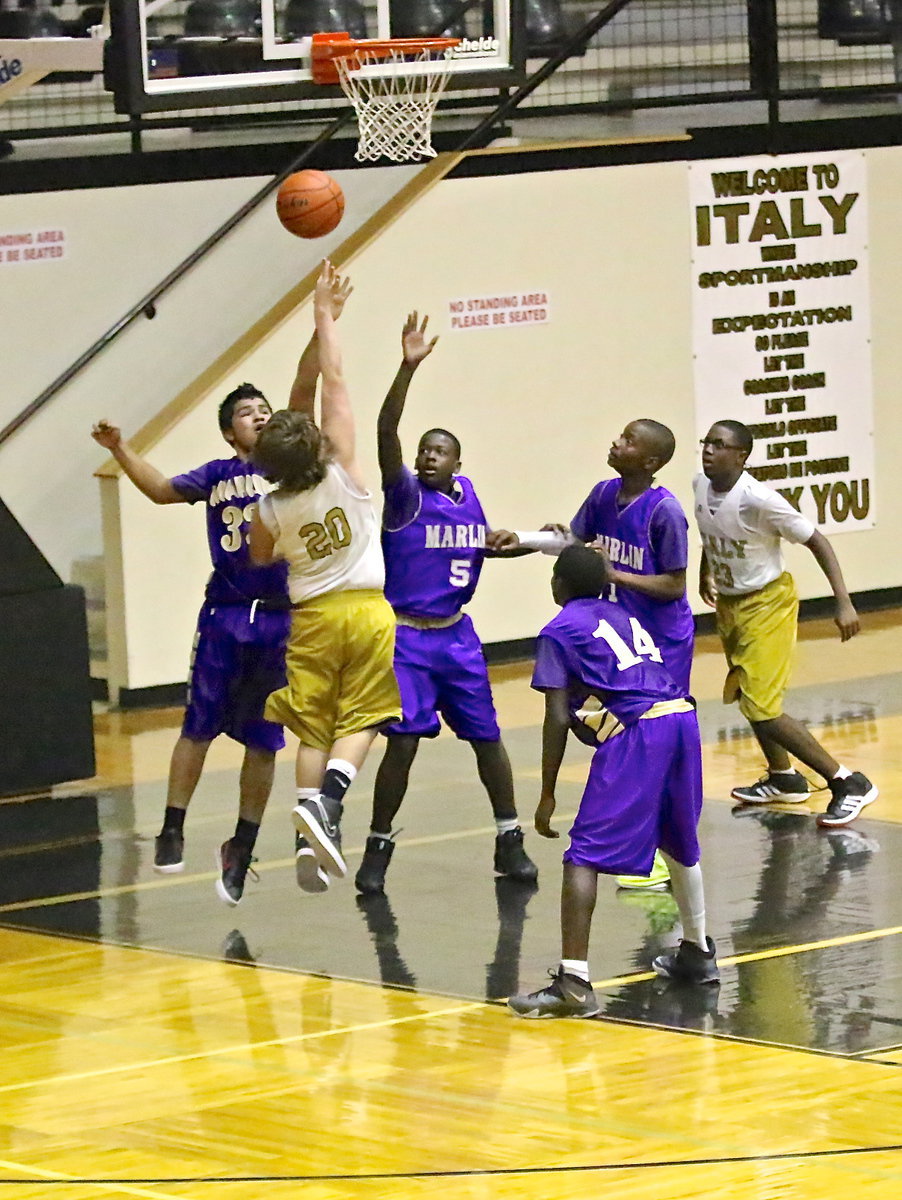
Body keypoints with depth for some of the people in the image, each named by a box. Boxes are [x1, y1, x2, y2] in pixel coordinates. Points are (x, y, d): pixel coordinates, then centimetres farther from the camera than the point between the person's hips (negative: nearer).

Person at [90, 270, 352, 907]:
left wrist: (324, 326, -19)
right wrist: (121, 450, -15)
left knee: (262, 741, 5)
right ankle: (172, 831, 8)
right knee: (200, 726, 0)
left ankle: (242, 848, 15)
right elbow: (162, 489, -2)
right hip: (226, 615, 0)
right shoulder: (217, 474, 8)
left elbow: (305, 391, -8)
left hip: (280, 618, 0)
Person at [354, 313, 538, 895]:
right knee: (403, 741, -10)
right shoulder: (406, 494, -10)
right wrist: (408, 367, -38)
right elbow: (386, 431, -26)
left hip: (457, 635, 5)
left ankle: (510, 840, 20)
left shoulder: (468, 494, 6)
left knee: (487, 736, 8)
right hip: (406, 635, -5)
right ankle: (379, 846, 3)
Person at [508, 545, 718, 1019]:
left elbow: (558, 717, 0)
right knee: (679, 841, 29)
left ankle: (574, 981, -19)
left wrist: (547, 795, 3)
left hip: (634, 732, -7)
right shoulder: (623, 616, 26)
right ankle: (697, 953, 45)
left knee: (585, 856, -8)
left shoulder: (559, 631, 7)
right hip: (682, 716, 7)